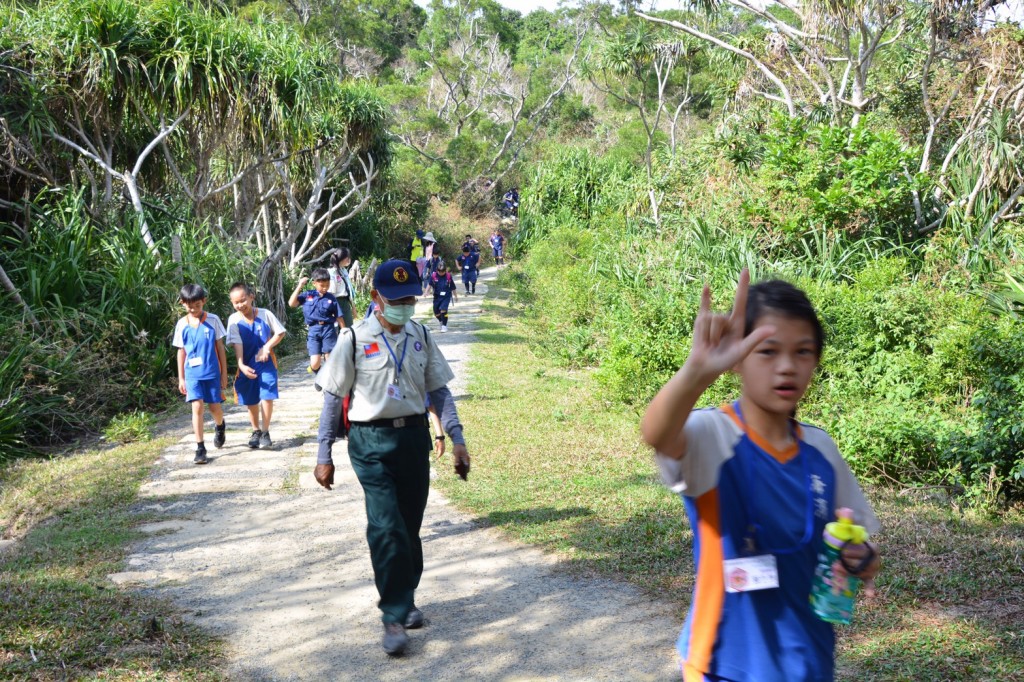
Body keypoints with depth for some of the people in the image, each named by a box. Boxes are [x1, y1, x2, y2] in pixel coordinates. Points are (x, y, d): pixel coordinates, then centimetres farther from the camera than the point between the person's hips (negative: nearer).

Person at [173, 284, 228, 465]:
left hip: (212, 373, 0)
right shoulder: (182, 324, 1)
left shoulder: (213, 320, -3)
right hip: (192, 374, 0)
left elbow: (220, 348, 2)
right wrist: (181, 378, 7)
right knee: (197, 407, -10)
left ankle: (220, 426, 41)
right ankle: (200, 448, -5)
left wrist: (224, 374, 2)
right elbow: (181, 351, 8)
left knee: (215, 407, 6)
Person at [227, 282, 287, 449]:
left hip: (266, 362, -1)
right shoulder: (234, 320, -9)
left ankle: (265, 432, 5)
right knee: (251, 401, 10)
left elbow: (280, 333, 0)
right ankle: (256, 431, 28)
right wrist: (241, 365, -28)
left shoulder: (265, 314, -9)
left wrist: (267, 347, -14)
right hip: (247, 365, 1)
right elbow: (237, 344, -15)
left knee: (267, 396, -9)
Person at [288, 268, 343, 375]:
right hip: (313, 330, 0)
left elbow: (339, 317, 7)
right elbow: (292, 303, -7)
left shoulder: (331, 298, 4)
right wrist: (300, 286, -8)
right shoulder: (307, 295, 4)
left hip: (329, 330, 0)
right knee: (315, 363, -6)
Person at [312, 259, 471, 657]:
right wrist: (324, 456, -3)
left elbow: (438, 391, 11)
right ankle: (393, 617, -3)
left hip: (414, 437, 4)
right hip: (371, 443, -4)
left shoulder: (421, 337, 6)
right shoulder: (355, 340, -6)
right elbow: (333, 398, -2)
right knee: (386, 527, -13)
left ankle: (405, 599, 31)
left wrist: (456, 438, 2)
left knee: (410, 527, 11)